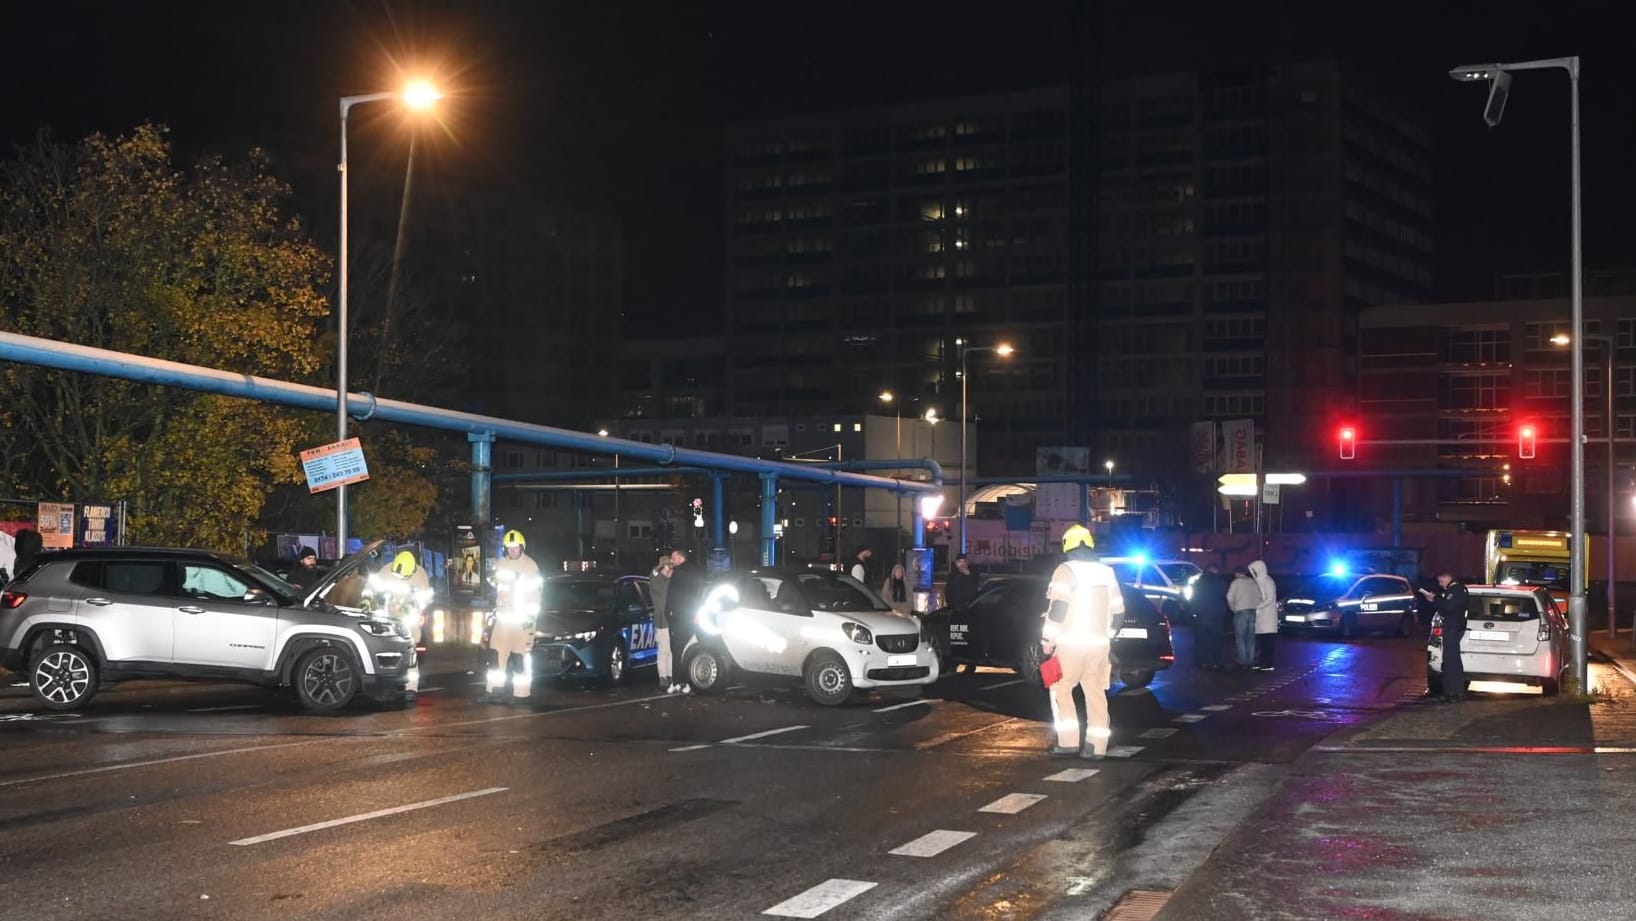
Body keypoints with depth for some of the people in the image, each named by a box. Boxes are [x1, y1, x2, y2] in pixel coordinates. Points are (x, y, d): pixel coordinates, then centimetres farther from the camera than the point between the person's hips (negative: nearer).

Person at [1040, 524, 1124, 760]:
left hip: (1071, 643, -5)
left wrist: (1047, 638, -7)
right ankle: (1096, 746, 6)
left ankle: (1068, 742, -2)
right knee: (1096, 693, 9)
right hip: (1099, 643, 5)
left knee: (1060, 690, 4)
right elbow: (1118, 611, 16)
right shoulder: (1106, 572, 12)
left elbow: (1057, 608, -15)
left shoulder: (1066, 570, -7)